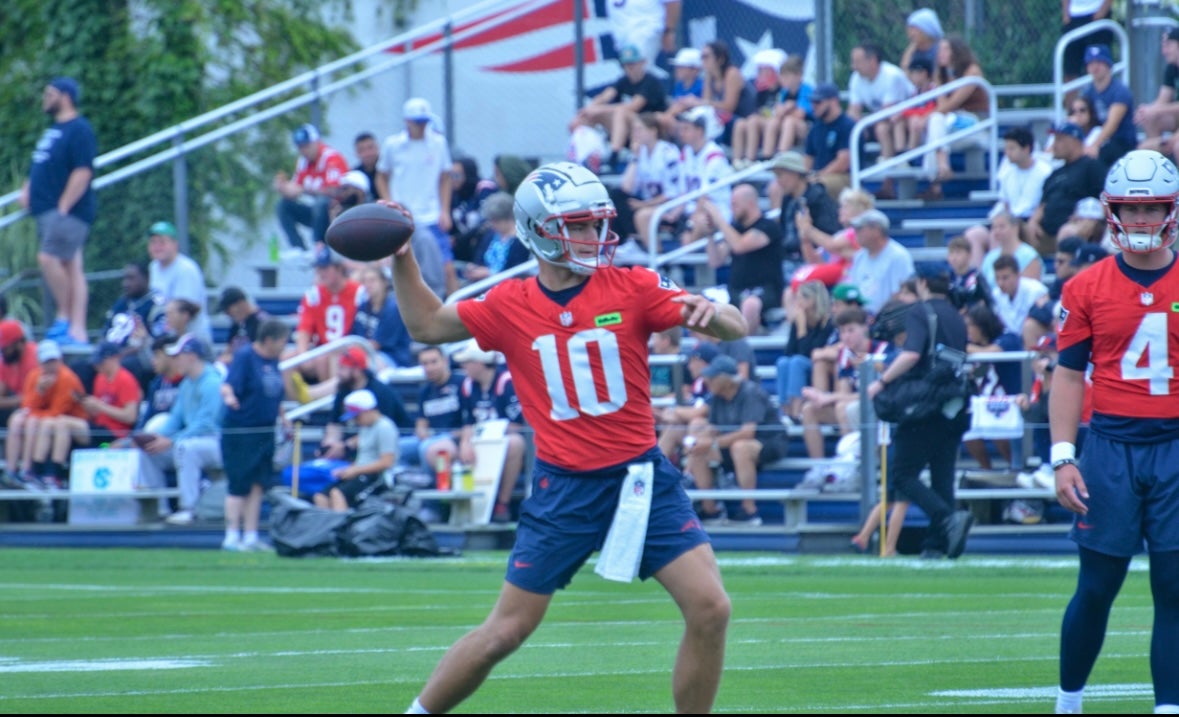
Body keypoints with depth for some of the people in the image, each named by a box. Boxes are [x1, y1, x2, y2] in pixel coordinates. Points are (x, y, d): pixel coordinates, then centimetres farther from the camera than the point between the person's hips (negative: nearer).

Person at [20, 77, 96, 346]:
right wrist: (27, 190, 13)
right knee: (71, 266, 6)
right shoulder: (53, 130, 18)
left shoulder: (79, 130, -12)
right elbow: (41, 168, 29)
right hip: (48, 210, 9)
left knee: (48, 258, -17)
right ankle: (77, 330, 3)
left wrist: (64, 207, -21)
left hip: (69, 210, -9)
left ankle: (65, 315, -4)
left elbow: (83, 172, -19)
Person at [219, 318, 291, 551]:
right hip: (239, 433, -8)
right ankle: (232, 537, -1)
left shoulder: (273, 361, 11)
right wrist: (228, 396, -45)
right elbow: (228, 384, -24)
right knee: (239, 486, -5)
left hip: (265, 433, 8)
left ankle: (250, 537, 13)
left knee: (258, 486, 8)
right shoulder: (244, 356, -12)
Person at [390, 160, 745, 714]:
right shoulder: (510, 306, 1)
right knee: (505, 632, 1)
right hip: (563, 487, 0)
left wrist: (711, 312, -30)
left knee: (710, 609, -12)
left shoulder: (632, 289, -3)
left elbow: (735, 329, -8)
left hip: (642, 477, 0)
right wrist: (401, 260, 3)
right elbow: (427, 325, 16)